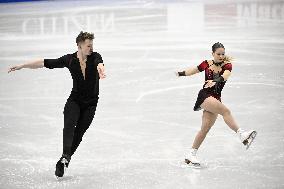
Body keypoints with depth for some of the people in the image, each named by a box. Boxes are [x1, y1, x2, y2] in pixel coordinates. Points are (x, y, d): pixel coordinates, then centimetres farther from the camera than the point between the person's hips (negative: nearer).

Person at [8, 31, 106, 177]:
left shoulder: (95, 57, -7)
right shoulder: (69, 60, -4)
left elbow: (99, 64, -32)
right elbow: (45, 63, -2)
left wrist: (101, 70, -58)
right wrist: (22, 66, -4)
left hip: (91, 103, 0)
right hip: (74, 99, 0)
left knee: (79, 131, -4)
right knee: (69, 124, -24)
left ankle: (64, 161, 3)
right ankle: (65, 156, -38)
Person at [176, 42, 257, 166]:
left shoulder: (227, 65, 2)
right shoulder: (207, 64, 4)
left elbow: (225, 75, -21)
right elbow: (194, 70, 22)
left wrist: (216, 80, -40)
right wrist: (181, 73, 33)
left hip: (216, 98, 3)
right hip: (205, 95, -3)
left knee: (205, 128, 0)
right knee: (225, 111, -27)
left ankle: (190, 154, 10)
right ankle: (242, 135, -38)